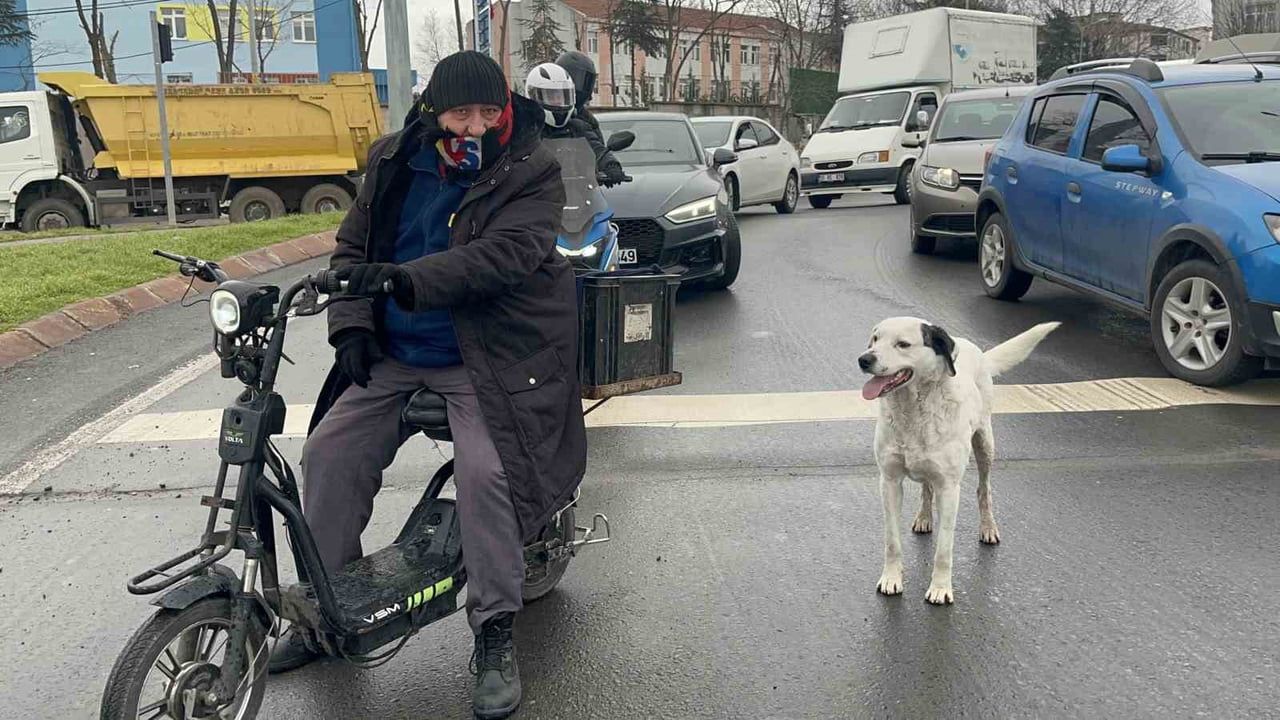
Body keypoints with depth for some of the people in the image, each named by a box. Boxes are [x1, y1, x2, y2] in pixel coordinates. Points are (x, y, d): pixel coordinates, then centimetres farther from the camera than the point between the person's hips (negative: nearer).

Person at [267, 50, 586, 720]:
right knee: (329, 453, -2)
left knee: (485, 472, -24)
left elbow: (503, 254, -25)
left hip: (482, 360, -5)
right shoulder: (394, 161, 6)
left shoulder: (530, 170, -10)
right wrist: (351, 324, -3)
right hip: (393, 354, 5)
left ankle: (494, 638, -8)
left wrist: (406, 280, -37)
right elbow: (353, 245, 12)